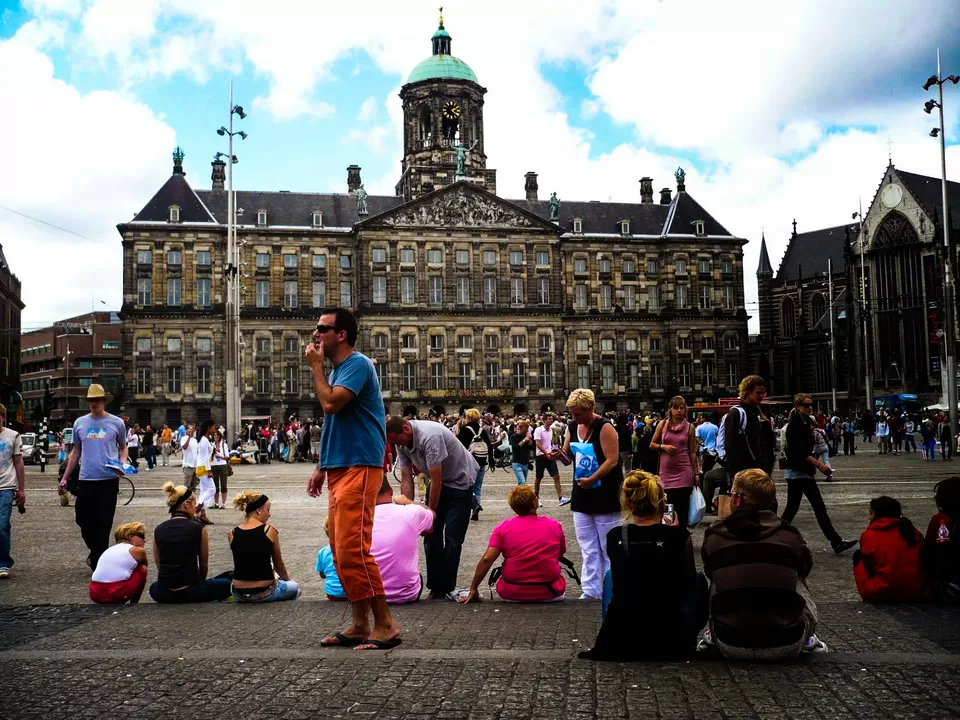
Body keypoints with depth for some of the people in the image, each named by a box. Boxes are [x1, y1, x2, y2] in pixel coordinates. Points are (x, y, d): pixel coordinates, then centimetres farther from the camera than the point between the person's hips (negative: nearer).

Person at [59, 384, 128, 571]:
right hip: (86, 480, 3)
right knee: (83, 521, 6)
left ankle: (98, 561, 14)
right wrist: (65, 477, 13)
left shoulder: (116, 423, 0)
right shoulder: (80, 423, 8)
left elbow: (123, 448, 10)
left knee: (103, 523, 3)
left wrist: (122, 464, -11)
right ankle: (97, 553, 31)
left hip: (109, 480, -3)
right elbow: (75, 452, 16)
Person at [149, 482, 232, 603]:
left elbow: (159, 565, 12)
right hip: (190, 592, -3)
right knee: (228, 584, 23)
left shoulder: (158, 530, 4)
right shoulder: (198, 528, -6)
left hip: (163, 595, 3)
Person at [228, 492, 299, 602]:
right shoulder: (270, 531, -9)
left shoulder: (232, 534, -2)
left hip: (239, 593, 4)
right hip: (265, 593, -4)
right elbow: (279, 566, 4)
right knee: (294, 587, 27)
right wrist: (288, 579, 23)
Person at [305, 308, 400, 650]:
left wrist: (315, 366, -9)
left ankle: (385, 625, -6)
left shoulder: (358, 364, -10)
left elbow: (330, 404, -23)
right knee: (342, 552, 10)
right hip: (339, 469, 10)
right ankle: (360, 625, 16)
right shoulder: (337, 369, 19)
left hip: (359, 468, -10)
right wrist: (321, 468, 21)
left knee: (353, 550, -13)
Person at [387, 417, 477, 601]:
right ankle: (436, 587, 8)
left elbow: (436, 481, -30)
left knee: (452, 536, -9)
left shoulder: (429, 436, -35)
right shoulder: (401, 443, -11)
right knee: (431, 533, 1)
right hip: (438, 481, 7)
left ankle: (448, 587, 0)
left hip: (460, 480, -7)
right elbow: (406, 479, -7)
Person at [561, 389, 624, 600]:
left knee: (608, 548, 3)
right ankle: (591, 590, 16)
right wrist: (559, 454, -12)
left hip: (605, 494, -7)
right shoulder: (572, 427, 6)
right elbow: (568, 456, 11)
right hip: (582, 493, 7)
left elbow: (612, 460, -20)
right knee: (588, 548, 10)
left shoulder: (604, 427, -15)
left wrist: (591, 480, -25)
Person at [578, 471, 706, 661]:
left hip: (618, 640, 2)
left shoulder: (614, 537, -3)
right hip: (670, 640, -1)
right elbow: (688, 583, 7)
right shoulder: (680, 537, -10)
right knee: (698, 580, 27)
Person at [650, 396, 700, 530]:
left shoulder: (689, 427, 2)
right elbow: (652, 445, 11)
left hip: (684, 471, -1)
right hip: (666, 471, 1)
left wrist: (697, 473, 3)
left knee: (682, 509, -1)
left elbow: (692, 452, 5)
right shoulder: (662, 424, 4)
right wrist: (663, 446, -9)